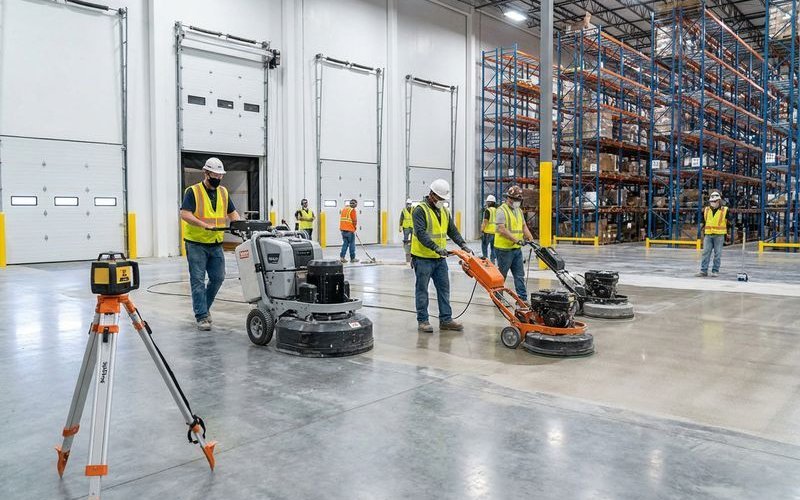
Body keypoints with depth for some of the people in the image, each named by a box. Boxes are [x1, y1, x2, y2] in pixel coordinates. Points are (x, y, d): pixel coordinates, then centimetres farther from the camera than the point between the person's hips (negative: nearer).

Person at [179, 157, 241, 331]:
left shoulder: (223, 192, 11)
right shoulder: (193, 192, -8)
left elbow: (232, 212, 17)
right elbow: (184, 214, -18)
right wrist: (204, 224, -29)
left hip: (216, 244, 6)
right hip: (196, 244, -6)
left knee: (218, 278, 8)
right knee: (198, 280, -3)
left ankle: (204, 306, 29)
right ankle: (201, 316, 2)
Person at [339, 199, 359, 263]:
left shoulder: (344, 209, 13)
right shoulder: (352, 210, -10)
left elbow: (342, 219, 14)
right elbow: (354, 221, -11)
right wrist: (355, 227, 7)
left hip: (343, 229, 7)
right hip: (350, 230, -7)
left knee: (345, 243, 12)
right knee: (352, 244, 4)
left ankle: (342, 256, 2)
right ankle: (352, 258, 9)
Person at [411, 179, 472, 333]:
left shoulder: (444, 211, 12)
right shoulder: (420, 210, -14)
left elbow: (452, 230, 14)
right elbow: (421, 233, -24)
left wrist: (463, 244, -1)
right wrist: (436, 247, -34)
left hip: (440, 258, 7)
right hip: (423, 258, -7)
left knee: (444, 288, 8)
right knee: (422, 290, 2)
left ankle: (445, 319, 15)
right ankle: (422, 321, 10)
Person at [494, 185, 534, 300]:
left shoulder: (519, 211, 15)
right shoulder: (502, 210, -12)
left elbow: (524, 226, 15)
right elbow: (502, 230, -20)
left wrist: (531, 240, 0)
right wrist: (516, 240, -24)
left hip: (517, 249, 8)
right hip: (504, 249, -8)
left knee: (519, 275, 7)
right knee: (501, 276, 2)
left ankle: (522, 298, 12)